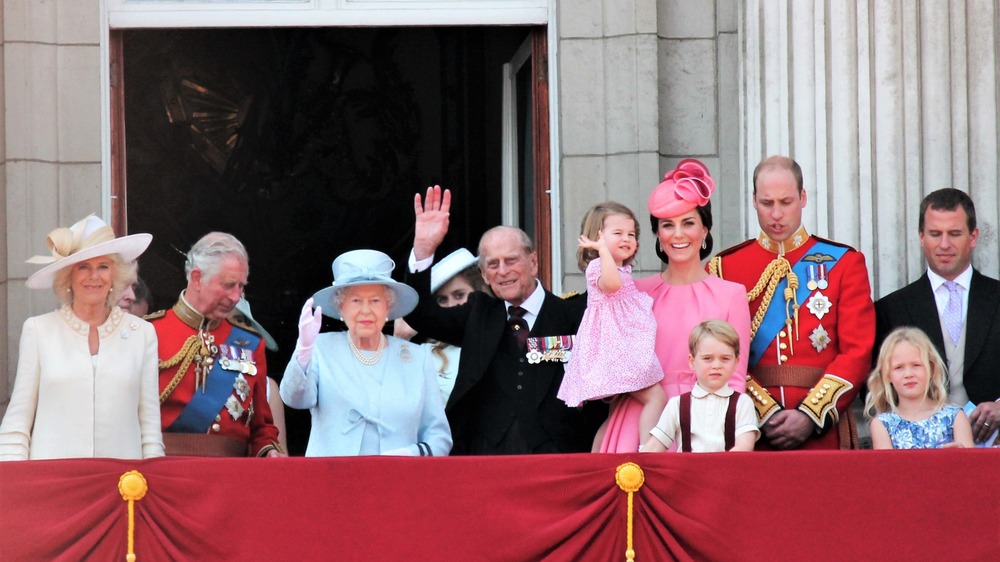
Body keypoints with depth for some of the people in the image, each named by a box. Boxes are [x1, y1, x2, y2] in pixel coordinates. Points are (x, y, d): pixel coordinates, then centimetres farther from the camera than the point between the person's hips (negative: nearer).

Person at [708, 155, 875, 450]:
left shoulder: (844, 263, 6)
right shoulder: (724, 268, 6)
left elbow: (858, 351, -1)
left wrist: (810, 416, -11)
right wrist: (766, 414, -12)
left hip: (824, 433, 0)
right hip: (752, 431, 0)